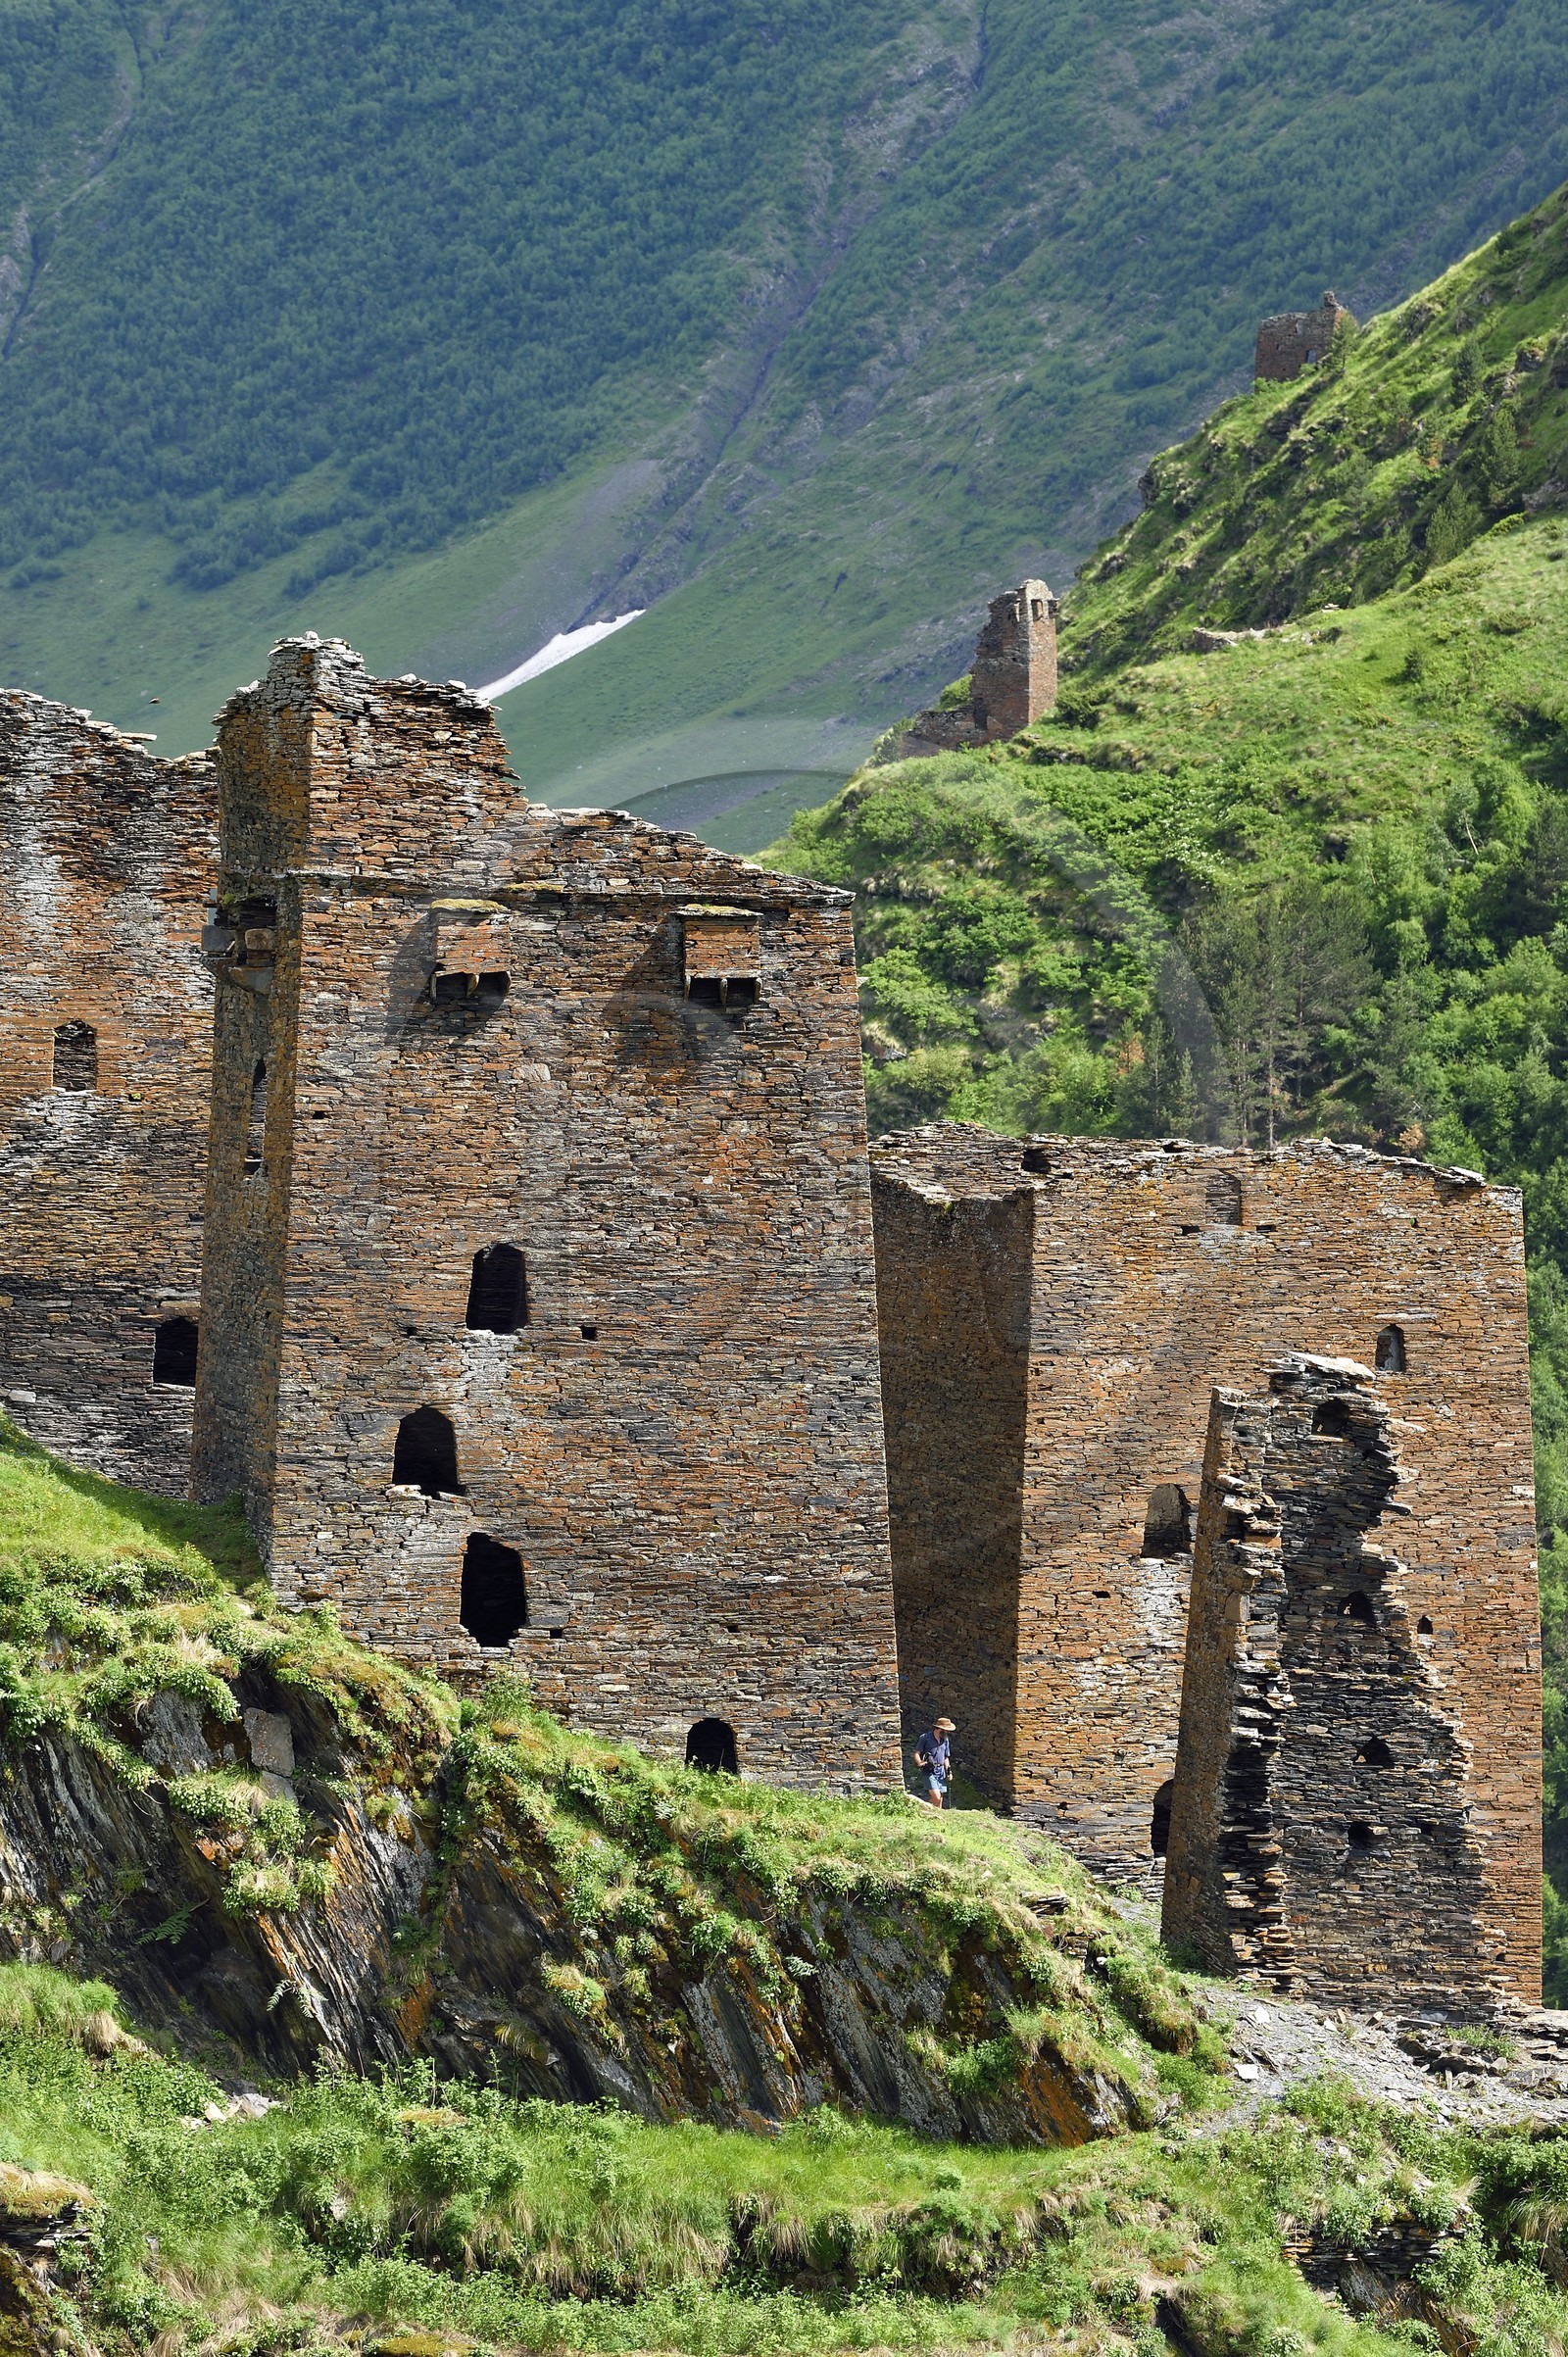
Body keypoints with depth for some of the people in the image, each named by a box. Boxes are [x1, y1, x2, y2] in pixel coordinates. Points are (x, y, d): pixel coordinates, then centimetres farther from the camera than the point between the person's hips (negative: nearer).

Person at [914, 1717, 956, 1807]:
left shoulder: (945, 1740, 16)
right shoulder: (925, 1738, -2)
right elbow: (917, 1753, -3)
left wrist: (948, 1772, 13)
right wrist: (920, 1763, -21)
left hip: (941, 1773, 6)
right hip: (929, 1772, -6)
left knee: (940, 1800, 3)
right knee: (936, 1797, -19)